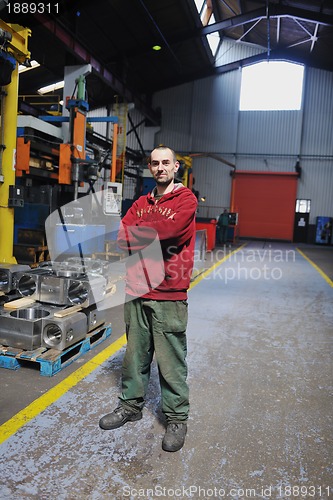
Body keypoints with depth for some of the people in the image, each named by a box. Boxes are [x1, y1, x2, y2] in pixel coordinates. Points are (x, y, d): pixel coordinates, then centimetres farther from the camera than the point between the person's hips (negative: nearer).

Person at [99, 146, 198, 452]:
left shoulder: (186, 200, -3)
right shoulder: (141, 204, 15)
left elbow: (167, 229, -19)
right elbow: (123, 237, 2)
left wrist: (135, 234, -5)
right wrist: (152, 236, -12)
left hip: (169, 295, -5)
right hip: (136, 292, 5)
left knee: (171, 361, 4)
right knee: (135, 354, 17)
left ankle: (177, 418, 22)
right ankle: (131, 406, 35)